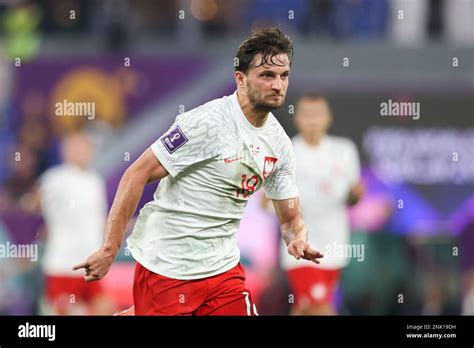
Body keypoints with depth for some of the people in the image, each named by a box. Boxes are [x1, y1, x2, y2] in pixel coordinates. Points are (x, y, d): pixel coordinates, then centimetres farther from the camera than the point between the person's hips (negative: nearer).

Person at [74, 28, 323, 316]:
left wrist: (299, 240, -11)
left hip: (224, 268, 6)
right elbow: (137, 174, -17)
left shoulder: (279, 142, 5)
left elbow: (291, 218, 14)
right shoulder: (208, 122, -17)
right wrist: (110, 249, -20)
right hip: (167, 268, -6)